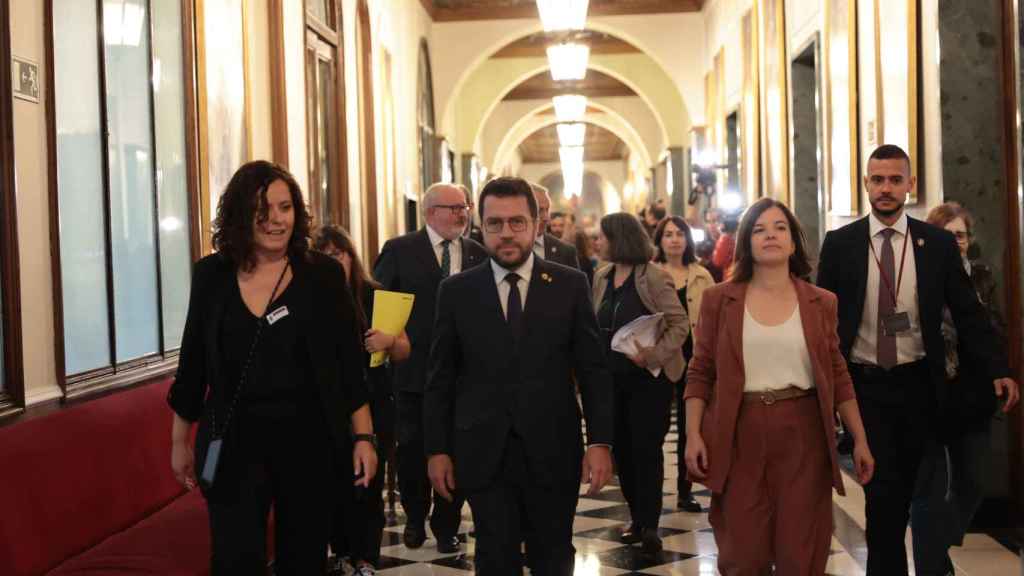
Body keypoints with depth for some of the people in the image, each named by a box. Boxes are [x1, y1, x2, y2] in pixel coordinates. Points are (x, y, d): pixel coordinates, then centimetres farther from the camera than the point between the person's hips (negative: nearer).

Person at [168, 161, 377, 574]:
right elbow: (193, 363, 9)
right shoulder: (211, 275, 1)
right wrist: (179, 441, 13)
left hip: (308, 438, 0)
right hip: (235, 440, 0)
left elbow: (349, 362, 0)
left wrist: (363, 436, -5)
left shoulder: (323, 274, -2)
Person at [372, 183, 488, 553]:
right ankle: (415, 519, 31)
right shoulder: (400, 250, -2)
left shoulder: (478, 254, 5)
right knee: (412, 450, 9)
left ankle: (446, 527, 21)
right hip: (414, 368, -1)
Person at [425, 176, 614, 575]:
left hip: (553, 452, 0)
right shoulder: (456, 291, 2)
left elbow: (593, 370, 1)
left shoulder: (570, 285, 1)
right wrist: (437, 449, 1)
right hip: (484, 454, 0)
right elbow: (441, 379, 5)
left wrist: (600, 440, -6)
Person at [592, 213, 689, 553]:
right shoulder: (601, 278, 7)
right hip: (612, 377, 6)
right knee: (622, 449, 10)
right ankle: (638, 519, 22)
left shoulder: (653, 277, -13)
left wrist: (654, 355, -25)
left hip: (649, 378, -6)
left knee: (646, 449, -2)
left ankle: (650, 525, 4)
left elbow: (680, 324, -14)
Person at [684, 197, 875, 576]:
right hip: (739, 434, -1)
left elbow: (838, 376, 9)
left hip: (802, 433, 1)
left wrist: (860, 440, 6)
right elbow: (700, 373, 3)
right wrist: (693, 435, -7)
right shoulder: (719, 299, 2)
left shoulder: (820, 303, 6)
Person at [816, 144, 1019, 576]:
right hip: (864, 383, -2)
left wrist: (997, 370, -9)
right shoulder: (839, 244, -2)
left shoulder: (938, 243, 1)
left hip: (918, 382, 2)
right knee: (883, 487, -9)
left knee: (904, 487, 13)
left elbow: (967, 313, 1)